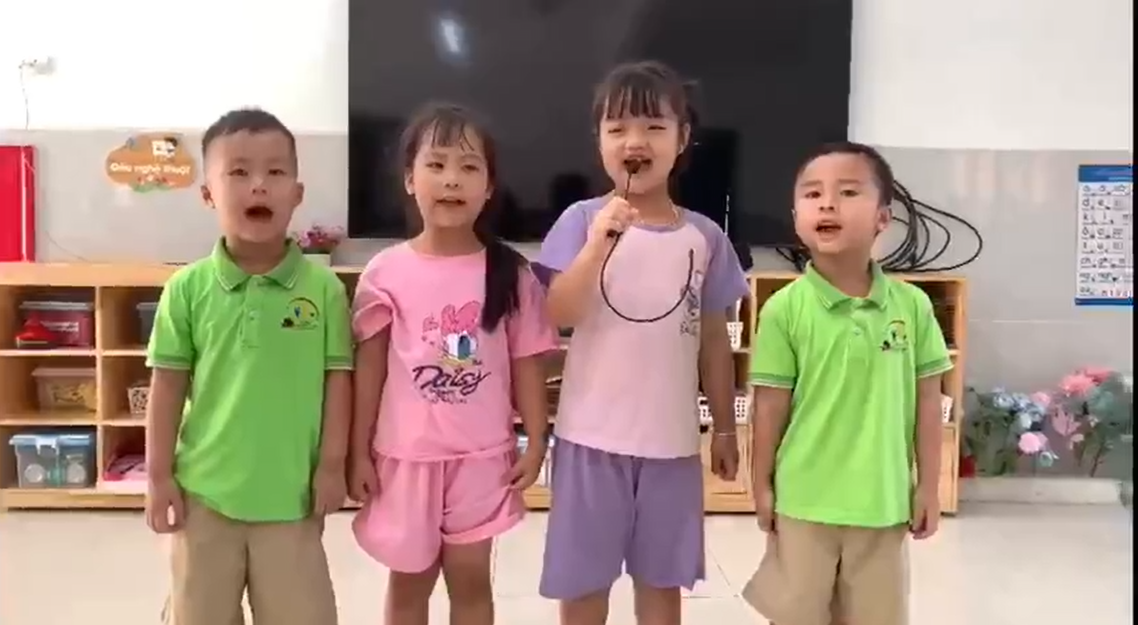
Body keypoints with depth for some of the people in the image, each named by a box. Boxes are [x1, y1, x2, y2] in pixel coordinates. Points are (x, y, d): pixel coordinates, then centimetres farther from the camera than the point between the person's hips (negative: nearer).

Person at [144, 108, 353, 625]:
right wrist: (159, 475, 1)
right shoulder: (187, 287, -5)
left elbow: (337, 379, -2)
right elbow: (168, 384, 0)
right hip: (204, 491, 1)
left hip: (291, 492, -1)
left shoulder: (324, 287, -7)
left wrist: (332, 465, -2)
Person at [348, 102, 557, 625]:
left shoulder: (510, 273, -6)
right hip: (405, 455, 0)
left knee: (470, 578, 15)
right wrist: (358, 453, 0)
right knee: (409, 580, 17)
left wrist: (535, 444, -1)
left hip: (481, 456, 0)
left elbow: (527, 365, 0)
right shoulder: (386, 272, -7)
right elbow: (368, 369, -1)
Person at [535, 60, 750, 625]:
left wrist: (725, 428, 10)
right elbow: (559, 315, -15)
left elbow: (714, 341, 7)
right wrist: (600, 243, -26)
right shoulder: (582, 221, -5)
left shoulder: (705, 237, 1)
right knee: (582, 578, 12)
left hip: (672, 440, 2)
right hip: (592, 435, -1)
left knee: (662, 579, 16)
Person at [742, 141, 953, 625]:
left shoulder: (912, 304, -5)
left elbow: (927, 400, 3)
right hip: (804, 499, -2)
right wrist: (762, 486, 0)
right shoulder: (784, 308, -11)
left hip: (884, 500, 2)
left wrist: (928, 486, 5)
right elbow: (771, 405, -5)